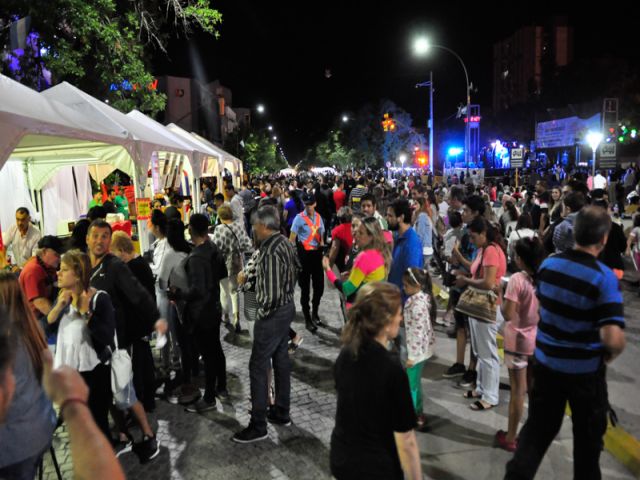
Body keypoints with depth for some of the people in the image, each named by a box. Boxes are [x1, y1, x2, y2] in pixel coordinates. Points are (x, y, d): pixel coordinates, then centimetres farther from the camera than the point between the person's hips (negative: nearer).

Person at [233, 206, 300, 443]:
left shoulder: (270, 253, -26)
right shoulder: (285, 243, 3)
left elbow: (271, 294, -26)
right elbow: (296, 268, 15)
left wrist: (262, 313, -10)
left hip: (273, 313, -10)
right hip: (288, 306, 10)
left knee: (258, 366, 1)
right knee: (281, 359, 18)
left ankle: (258, 426, 11)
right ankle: (282, 412, 33)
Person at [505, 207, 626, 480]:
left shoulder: (548, 264, -5)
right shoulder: (604, 277, -21)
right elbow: (614, 339, -27)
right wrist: (610, 355, -6)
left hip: (546, 361, 4)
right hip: (585, 370, -4)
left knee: (538, 427, 17)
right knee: (588, 437, 20)